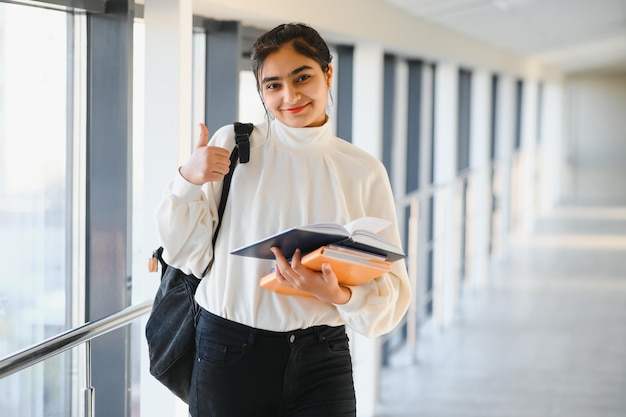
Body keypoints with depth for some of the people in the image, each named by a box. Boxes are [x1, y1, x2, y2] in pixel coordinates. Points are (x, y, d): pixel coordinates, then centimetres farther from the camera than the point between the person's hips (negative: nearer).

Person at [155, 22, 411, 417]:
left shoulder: (364, 171, 2)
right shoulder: (232, 145, -1)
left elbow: (392, 288, 1)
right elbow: (188, 254, 2)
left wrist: (339, 295, -19)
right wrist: (188, 181, -14)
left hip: (322, 361, 1)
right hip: (230, 352, -1)